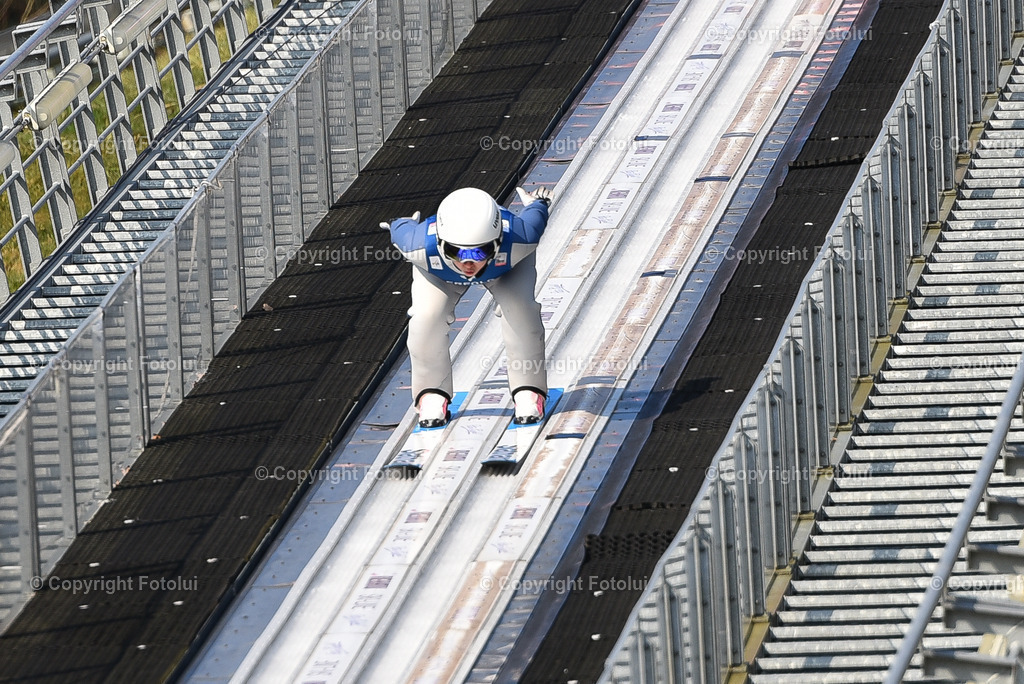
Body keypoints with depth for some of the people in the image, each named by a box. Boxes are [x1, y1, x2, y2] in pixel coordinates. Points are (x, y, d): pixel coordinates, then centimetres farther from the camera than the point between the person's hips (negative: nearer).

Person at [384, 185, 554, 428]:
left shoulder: (518, 240, -45)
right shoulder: (422, 246, -45)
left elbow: (535, 218, -20)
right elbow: (402, 232, -18)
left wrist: (537, 204, 5)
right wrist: (400, 225, 7)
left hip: (506, 264, 0)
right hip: (439, 272, 0)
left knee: (520, 308, -26)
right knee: (426, 318, -23)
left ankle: (528, 388, -4)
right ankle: (432, 394, 2)